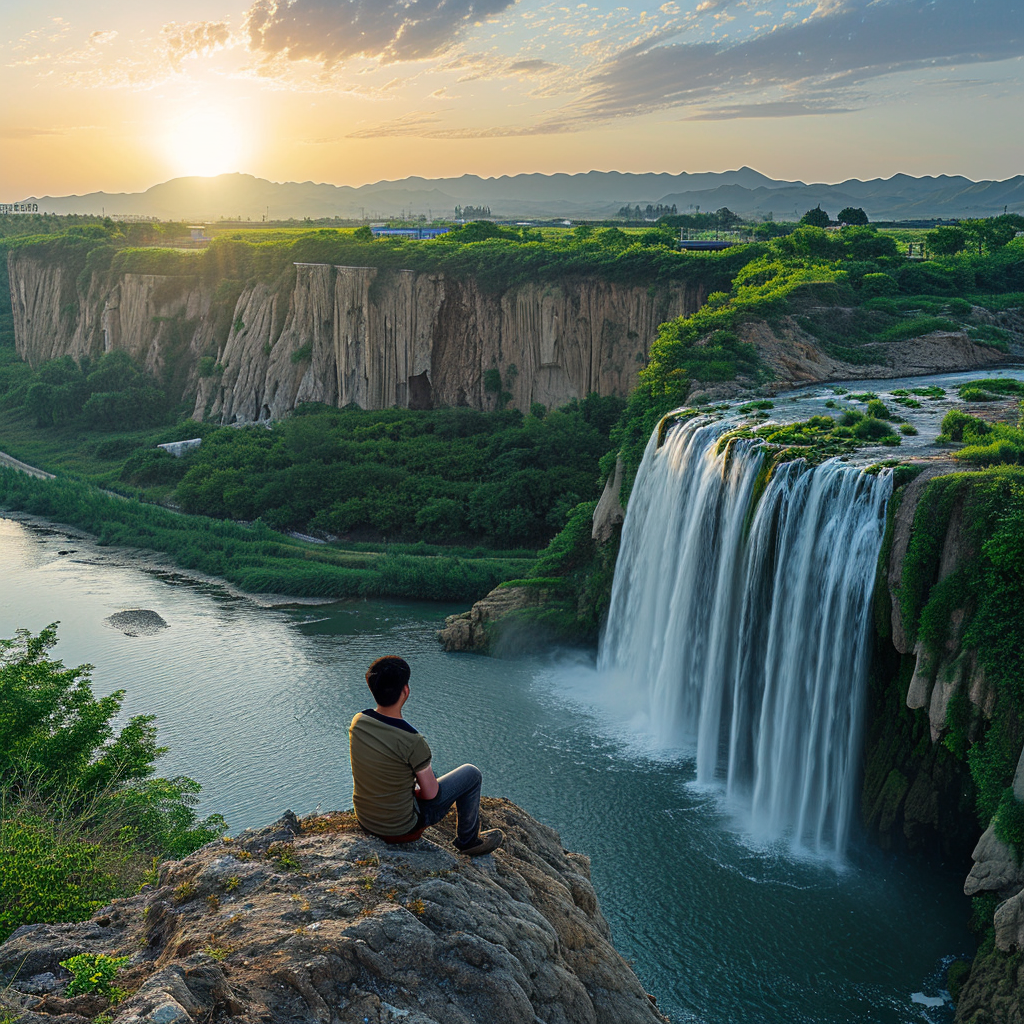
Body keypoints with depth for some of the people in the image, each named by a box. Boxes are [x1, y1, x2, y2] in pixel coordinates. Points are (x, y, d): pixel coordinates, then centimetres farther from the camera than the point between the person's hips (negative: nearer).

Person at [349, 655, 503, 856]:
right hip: (400, 828, -6)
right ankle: (468, 840, 26)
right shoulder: (412, 742, -31)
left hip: (364, 818, 7)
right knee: (471, 774, 7)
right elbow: (430, 793, -17)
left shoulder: (357, 722, -11)